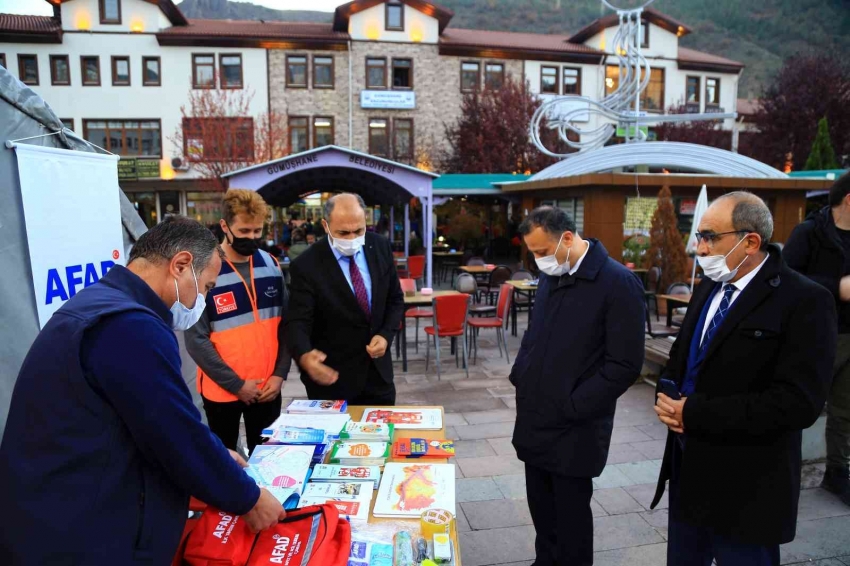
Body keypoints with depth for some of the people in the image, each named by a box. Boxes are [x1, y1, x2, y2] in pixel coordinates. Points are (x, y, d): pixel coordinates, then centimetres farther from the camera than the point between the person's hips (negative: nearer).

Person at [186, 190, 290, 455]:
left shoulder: (270, 264, 1)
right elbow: (196, 340, -14)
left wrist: (280, 373, -5)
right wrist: (236, 384, -14)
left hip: (268, 387, 4)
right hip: (222, 390, -3)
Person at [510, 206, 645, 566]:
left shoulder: (618, 283, -16)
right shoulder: (550, 276, 7)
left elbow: (625, 365, -17)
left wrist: (570, 406, -16)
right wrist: (520, 378, 4)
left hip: (573, 430, -6)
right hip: (535, 420, 6)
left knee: (570, 514, 10)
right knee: (540, 508, 19)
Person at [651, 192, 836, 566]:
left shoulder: (804, 301, -16)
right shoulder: (708, 289, 8)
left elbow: (798, 402, -24)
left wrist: (696, 413, -22)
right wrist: (668, 397, -7)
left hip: (745, 486, -7)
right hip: (688, 467, 7)